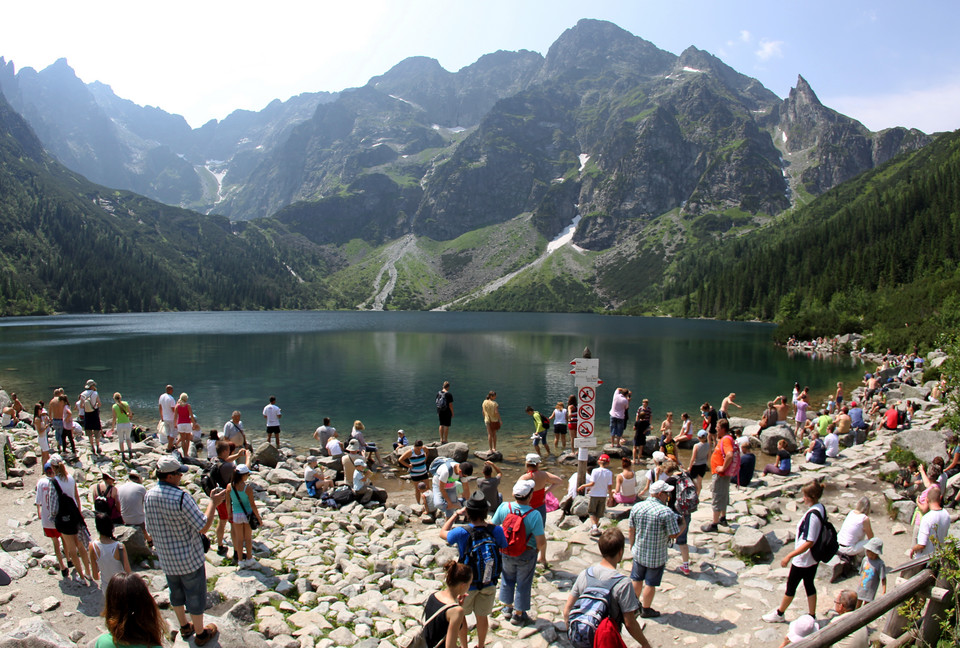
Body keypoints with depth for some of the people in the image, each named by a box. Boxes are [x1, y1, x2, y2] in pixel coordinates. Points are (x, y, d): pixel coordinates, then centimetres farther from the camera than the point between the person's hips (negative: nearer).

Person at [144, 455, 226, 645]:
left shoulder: (148, 496, -6)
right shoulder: (181, 497, -29)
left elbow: (150, 530, 7)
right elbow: (203, 527, -24)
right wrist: (213, 503, -15)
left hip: (166, 559, 7)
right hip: (189, 559, -6)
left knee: (176, 593, 25)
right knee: (195, 596, 12)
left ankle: (184, 627, 44)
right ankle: (200, 633, 29)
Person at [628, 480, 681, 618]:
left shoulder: (636, 507, -5)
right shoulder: (666, 512, -22)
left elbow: (632, 530, 3)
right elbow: (674, 535, -17)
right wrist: (682, 525, 2)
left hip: (638, 552, 5)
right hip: (656, 556, -5)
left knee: (637, 579, 21)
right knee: (650, 584, 11)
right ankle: (646, 609, 25)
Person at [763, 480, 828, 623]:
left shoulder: (812, 515, -29)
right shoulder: (821, 508, -1)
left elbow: (809, 542, -28)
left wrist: (789, 556, -23)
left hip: (803, 558, -8)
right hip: (813, 558, 8)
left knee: (791, 585, 8)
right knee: (809, 585, 19)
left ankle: (779, 614, 25)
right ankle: (812, 616, 30)